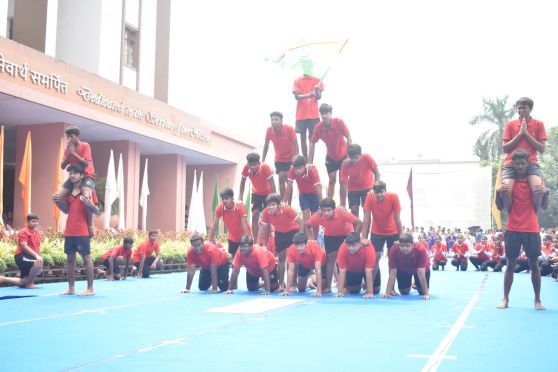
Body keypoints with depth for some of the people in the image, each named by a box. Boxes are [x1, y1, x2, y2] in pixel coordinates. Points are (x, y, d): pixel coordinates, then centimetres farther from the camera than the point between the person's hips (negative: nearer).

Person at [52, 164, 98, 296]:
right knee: (70, 259, 9)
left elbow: (96, 211, -6)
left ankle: (90, 289, 2)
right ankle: (71, 288, 16)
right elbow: (66, 210, 19)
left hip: (82, 232, -6)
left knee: (86, 258, -2)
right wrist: (57, 202, 1)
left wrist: (89, 204, -27)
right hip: (69, 231, 6)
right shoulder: (68, 192, 11)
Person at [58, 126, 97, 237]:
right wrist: (69, 154, -12)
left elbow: (86, 163, -21)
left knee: (86, 198, -34)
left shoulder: (85, 146, -10)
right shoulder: (67, 149, 6)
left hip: (87, 175, -6)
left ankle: (90, 224, -20)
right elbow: (62, 166, 0)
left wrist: (73, 153, -20)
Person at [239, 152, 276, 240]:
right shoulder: (246, 168, -22)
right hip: (256, 194, 3)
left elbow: (272, 183, -26)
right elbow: (242, 182, -7)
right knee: (254, 217, -5)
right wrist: (240, 197, -6)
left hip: (267, 193, -3)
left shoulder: (265, 167, -30)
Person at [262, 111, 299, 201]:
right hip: (279, 159, 3)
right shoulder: (269, 130, -14)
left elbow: (295, 145, -16)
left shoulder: (289, 129, -23)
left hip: (290, 158, -3)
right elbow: (266, 145, -1)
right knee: (281, 178, -7)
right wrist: (262, 161, 0)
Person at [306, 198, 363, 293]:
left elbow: (359, 223, -34)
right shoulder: (318, 216, -30)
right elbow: (308, 226, -10)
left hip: (346, 235, -2)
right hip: (329, 236, 2)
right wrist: (311, 240, -21)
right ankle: (327, 287, 5)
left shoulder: (341, 212, -38)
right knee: (330, 258, -1)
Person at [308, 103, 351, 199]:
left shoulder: (339, 122, -24)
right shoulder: (318, 127, -18)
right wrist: (310, 163, -12)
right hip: (330, 156, 2)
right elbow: (312, 144, -9)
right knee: (332, 180, 4)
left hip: (343, 155, -2)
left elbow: (349, 138, -19)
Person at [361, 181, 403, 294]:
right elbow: (366, 218, -17)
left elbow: (397, 219, -19)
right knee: (374, 258, -4)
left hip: (393, 232, -1)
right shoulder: (369, 197, -22)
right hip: (376, 232, 1)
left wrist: (401, 237, -16)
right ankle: (375, 287, 8)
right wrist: (364, 238, -18)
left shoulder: (393, 197, -24)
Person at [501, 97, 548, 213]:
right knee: (505, 188, -28)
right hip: (511, 163, 1)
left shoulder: (538, 124, 10)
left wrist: (526, 133, -4)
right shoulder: (510, 124, 12)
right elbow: (505, 148, 6)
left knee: (539, 188, -30)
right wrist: (519, 134, -4)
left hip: (531, 163, 0)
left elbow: (542, 149, 3)